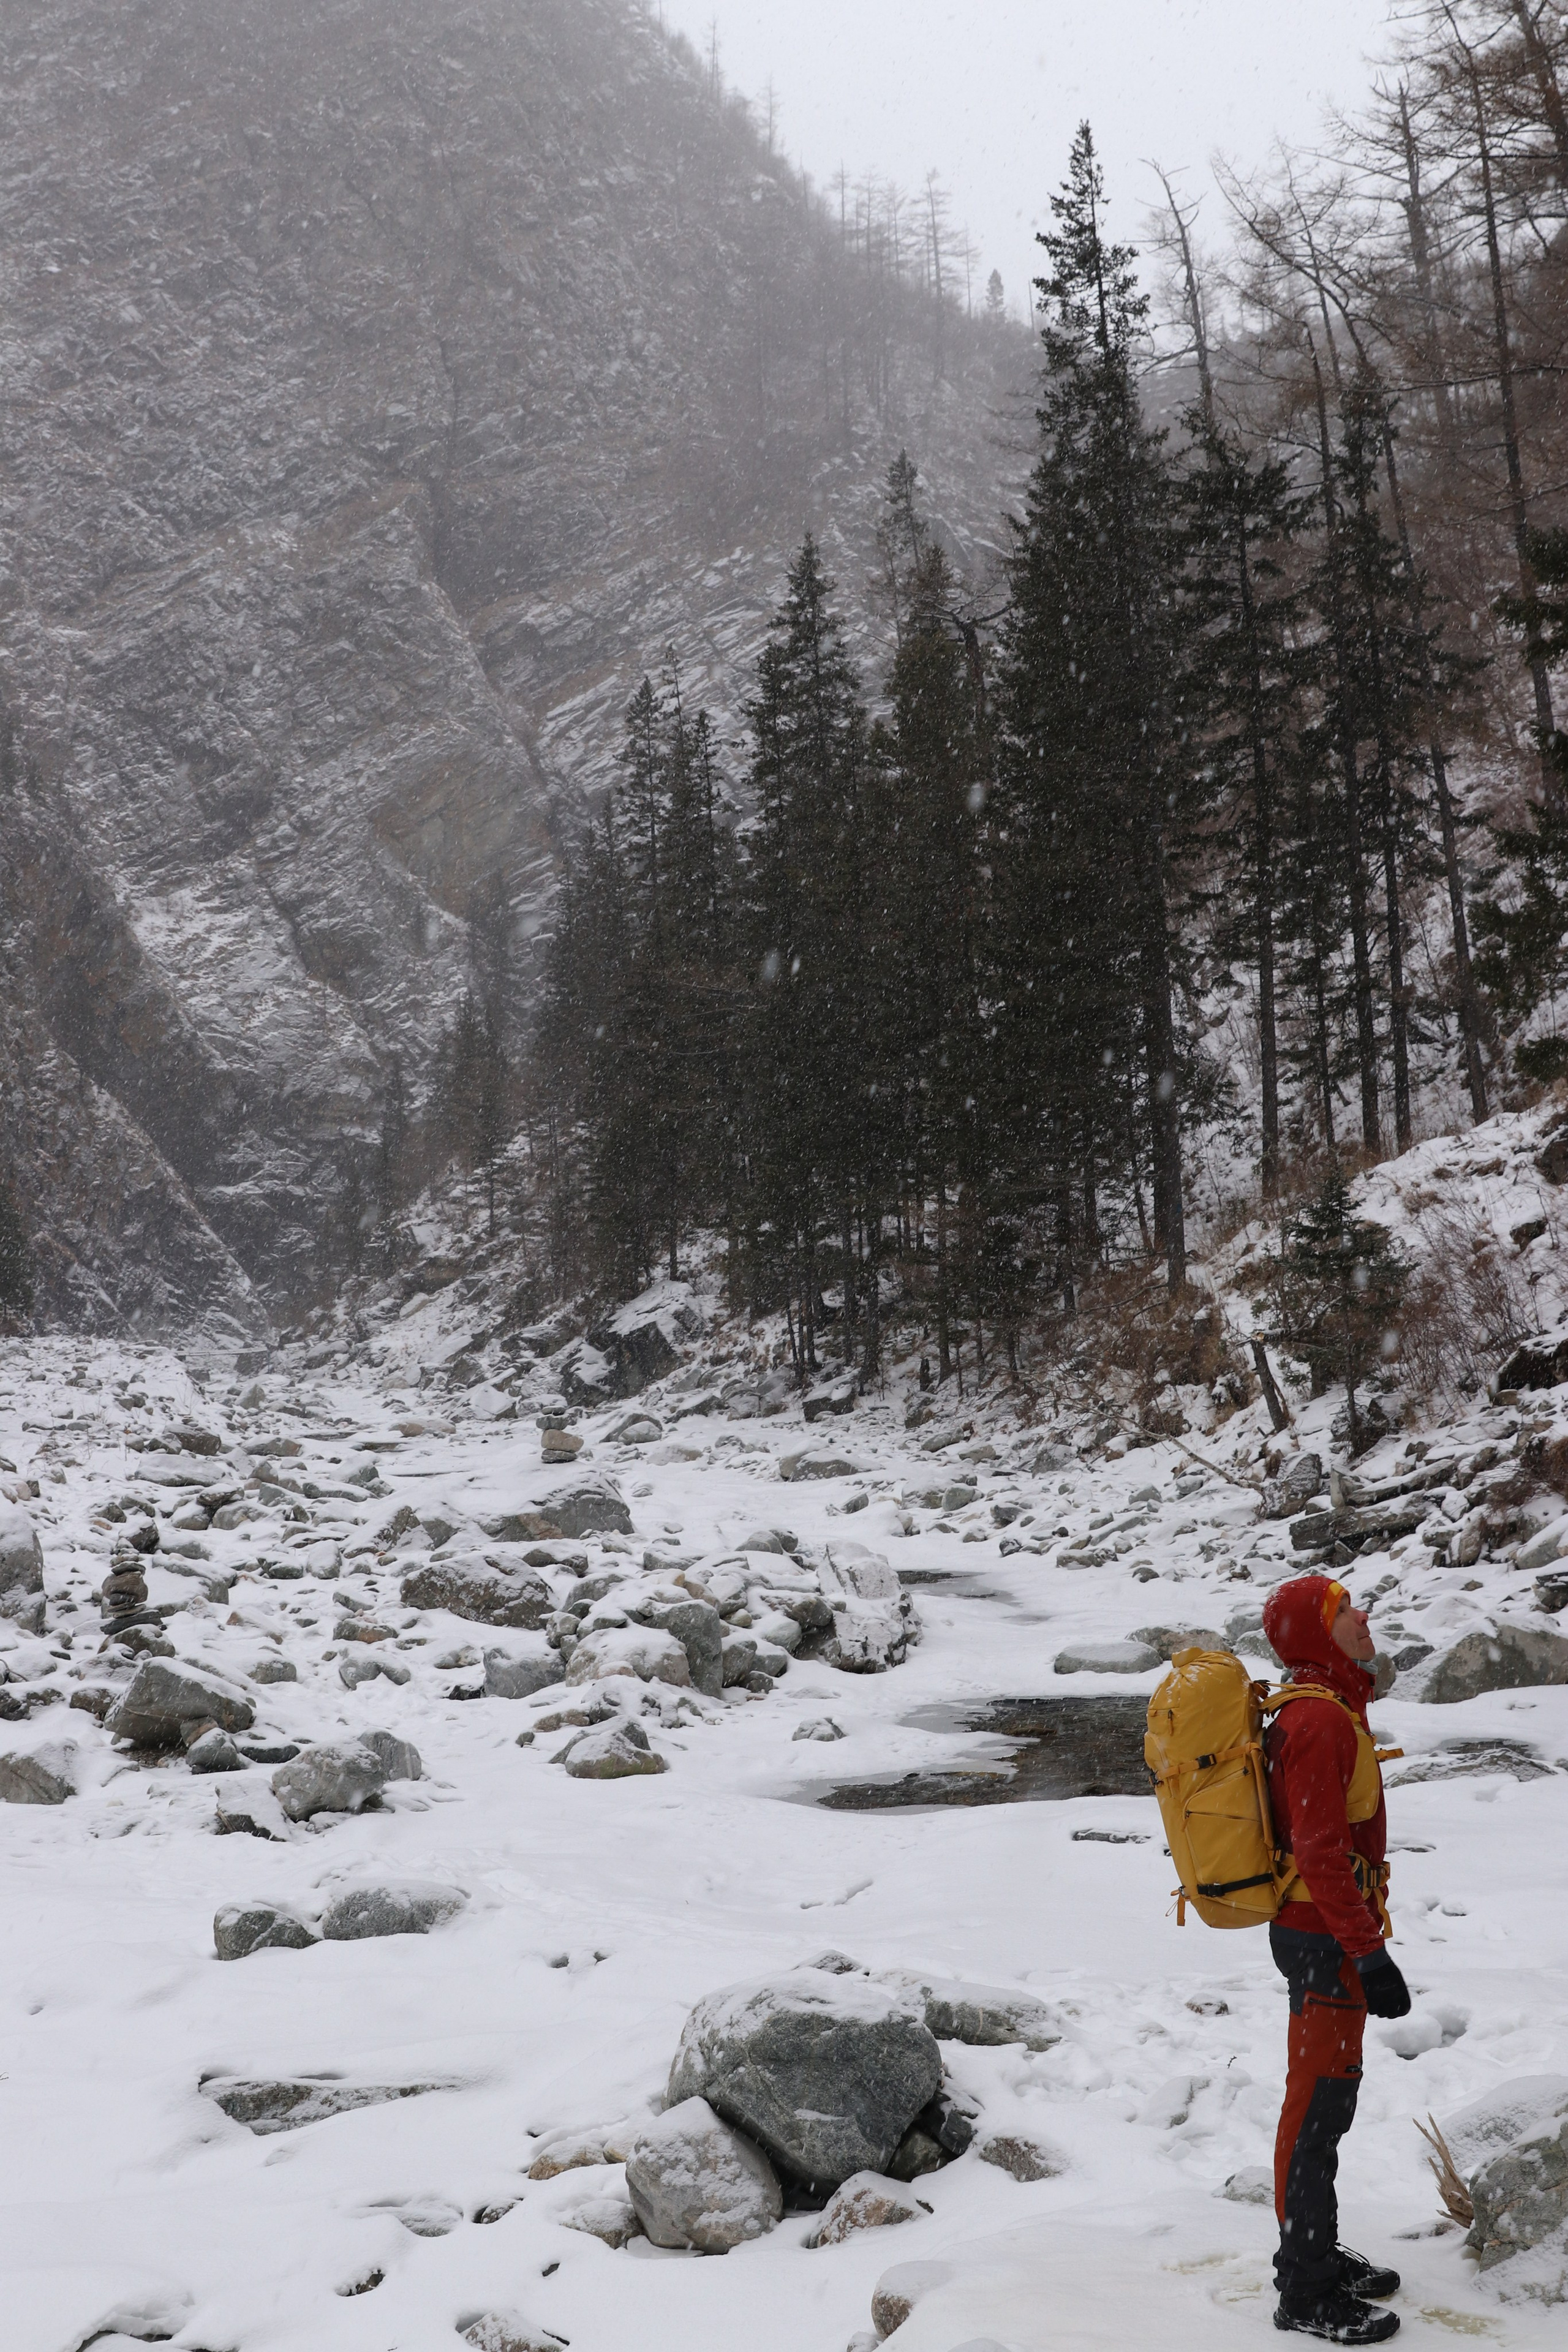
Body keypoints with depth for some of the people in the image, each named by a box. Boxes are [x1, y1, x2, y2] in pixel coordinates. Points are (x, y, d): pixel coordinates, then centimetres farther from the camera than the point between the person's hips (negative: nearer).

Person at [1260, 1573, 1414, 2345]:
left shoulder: (1323, 1709, 11)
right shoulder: (1320, 1720, -21)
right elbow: (1319, 1852, -26)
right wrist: (1370, 1955, -25)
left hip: (1320, 1934, 10)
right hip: (1326, 1942, -10)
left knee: (1325, 2099, 19)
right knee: (1320, 2108, -2)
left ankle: (1314, 2252, 31)